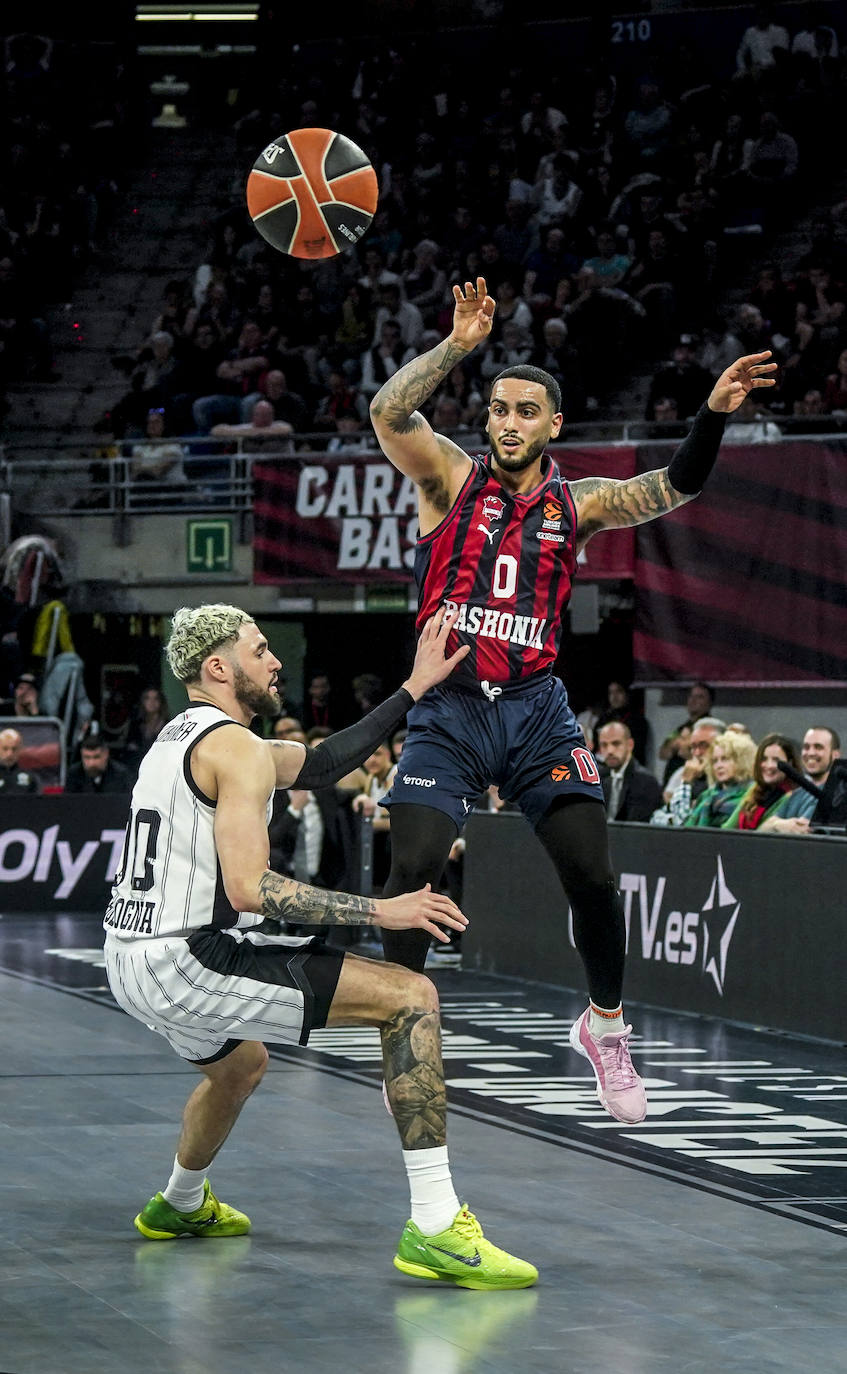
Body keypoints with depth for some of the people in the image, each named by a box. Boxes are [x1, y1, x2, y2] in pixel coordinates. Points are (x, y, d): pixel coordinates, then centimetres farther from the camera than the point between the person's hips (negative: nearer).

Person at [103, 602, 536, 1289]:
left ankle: (181, 1205, 63)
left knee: (241, 1064, 41)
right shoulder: (237, 748, -11)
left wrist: (414, 689, 23)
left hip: (131, 963, 10)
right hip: (187, 961, -10)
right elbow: (248, 888, -21)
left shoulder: (182, 738, 19)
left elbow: (318, 763, 23)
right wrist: (380, 911, -19)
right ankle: (436, 1228, -18)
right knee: (410, 997, -11)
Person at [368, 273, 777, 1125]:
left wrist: (713, 413, -15)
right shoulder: (451, 479, 1)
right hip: (448, 708, -2)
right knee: (412, 868, -12)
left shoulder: (574, 503, 9)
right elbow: (388, 413, -16)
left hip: (535, 709, 2)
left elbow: (672, 489, 1)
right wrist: (457, 345, -28)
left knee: (591, 873, -5)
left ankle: (605, 1027, 16)